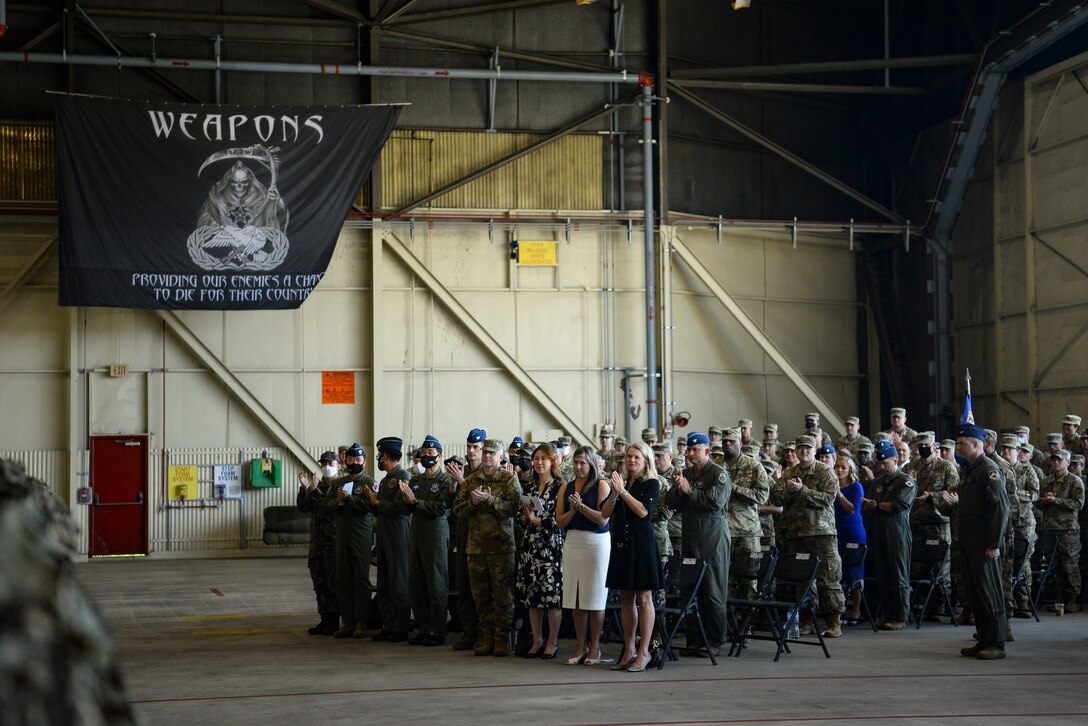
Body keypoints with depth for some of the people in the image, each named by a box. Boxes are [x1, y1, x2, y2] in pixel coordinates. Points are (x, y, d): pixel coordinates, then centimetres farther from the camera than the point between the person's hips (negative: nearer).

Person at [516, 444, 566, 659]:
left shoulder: (560, 487, -4)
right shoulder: (529, 488, 14)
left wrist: (538, 520, -12)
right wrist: (525, 518, -2)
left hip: (551, 546, -6)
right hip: (530, 545, 6)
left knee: (552, 593, -4)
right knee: (531, 593, 6)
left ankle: (552, 642, 4)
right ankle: (537, 640, 14)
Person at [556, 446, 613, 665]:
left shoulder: (601, 485, -2)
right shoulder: (566, 488, 12)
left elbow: (603, 519, -10)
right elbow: (560, 521, 8)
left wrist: (581, 506, -15)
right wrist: (572, 510, -10)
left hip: (596, 542, -5)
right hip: (572, 542, 5)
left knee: (595, 597, -1)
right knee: (576, 597, 4)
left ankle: (594, 647, 6)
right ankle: (580, 646, 10)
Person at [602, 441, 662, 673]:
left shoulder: (651, 484, -2)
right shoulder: (619, 481, 12)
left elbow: (643, 511, -16)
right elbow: (605, 514, 5)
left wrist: (623, 491, -15)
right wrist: (614, 495, -11)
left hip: (642, 544, -6)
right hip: (621, 543, 6)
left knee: (643, 598, -4)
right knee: (626, 598, 9)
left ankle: (644, 651, -1)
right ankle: (629, 650, 16)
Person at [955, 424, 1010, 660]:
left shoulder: (989, 469, -13)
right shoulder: (966, 470, 17)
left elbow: (1001, 508, -18)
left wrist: (994, 544, -20)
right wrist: (957, 501, 8)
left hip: (984, 543, -9)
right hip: (969, 541, 9)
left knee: (989, 593, -6)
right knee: (974, 593, 11)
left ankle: (996, 644, -2)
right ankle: (984, 641, 17)